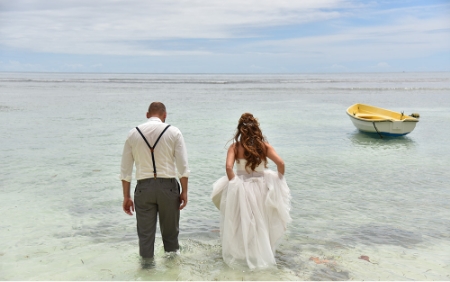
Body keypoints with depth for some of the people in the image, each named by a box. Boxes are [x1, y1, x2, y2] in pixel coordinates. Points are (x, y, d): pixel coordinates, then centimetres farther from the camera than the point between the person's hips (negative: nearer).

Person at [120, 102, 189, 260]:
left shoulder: (133, 134, 6)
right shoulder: (173, 132, 0)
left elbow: (125, 170, 6)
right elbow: (183, 166, -5)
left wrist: (126, 197, 10)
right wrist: (184, 191, 2)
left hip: (143, 187, 1)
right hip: (168, 186, -1)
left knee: (145, 233, 8)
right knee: (170, 231, 15)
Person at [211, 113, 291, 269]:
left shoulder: (235, 147, -8)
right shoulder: (264, 146, -3)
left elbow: (228, 167, -21)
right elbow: (281, 163, -9)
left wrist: (235, 183, -8)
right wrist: (279, 180, 5)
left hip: (241, 188, -2)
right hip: (261, 187, 2)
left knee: (241, 224, 13)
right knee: (260, 223, 19)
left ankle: (240, 255, 24)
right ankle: (261, 254, 32)